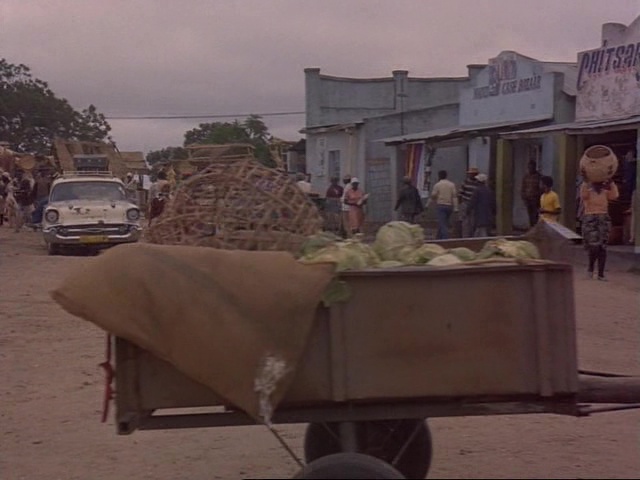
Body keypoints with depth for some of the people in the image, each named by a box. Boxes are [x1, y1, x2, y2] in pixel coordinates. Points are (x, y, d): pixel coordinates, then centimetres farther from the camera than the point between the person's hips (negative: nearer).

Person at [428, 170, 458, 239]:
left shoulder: (437, 185, -5)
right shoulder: (452, 184, 6)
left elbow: (433, 196, -3)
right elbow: (455, 196, -1)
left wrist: (428, 204, 11)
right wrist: (455, 207, -2)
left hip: (440, 206, -5)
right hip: (449, 206, 5)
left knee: (442, 224, -8)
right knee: (444, 223, 17)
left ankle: (446, 238, -21)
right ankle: (439, 238, 27)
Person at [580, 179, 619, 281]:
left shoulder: (606, 192, 10)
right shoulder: (588, 191, 3)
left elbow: (615, 195, -9)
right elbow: (583, 195, -21)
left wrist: (611, 183, -13)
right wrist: (586, 182, -25)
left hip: (604, 220, 3)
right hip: (590, 219, -3)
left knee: (602, 247, 1)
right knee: (594, 246, -15)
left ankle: (601, 274, 6)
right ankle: (590, 267, 12)